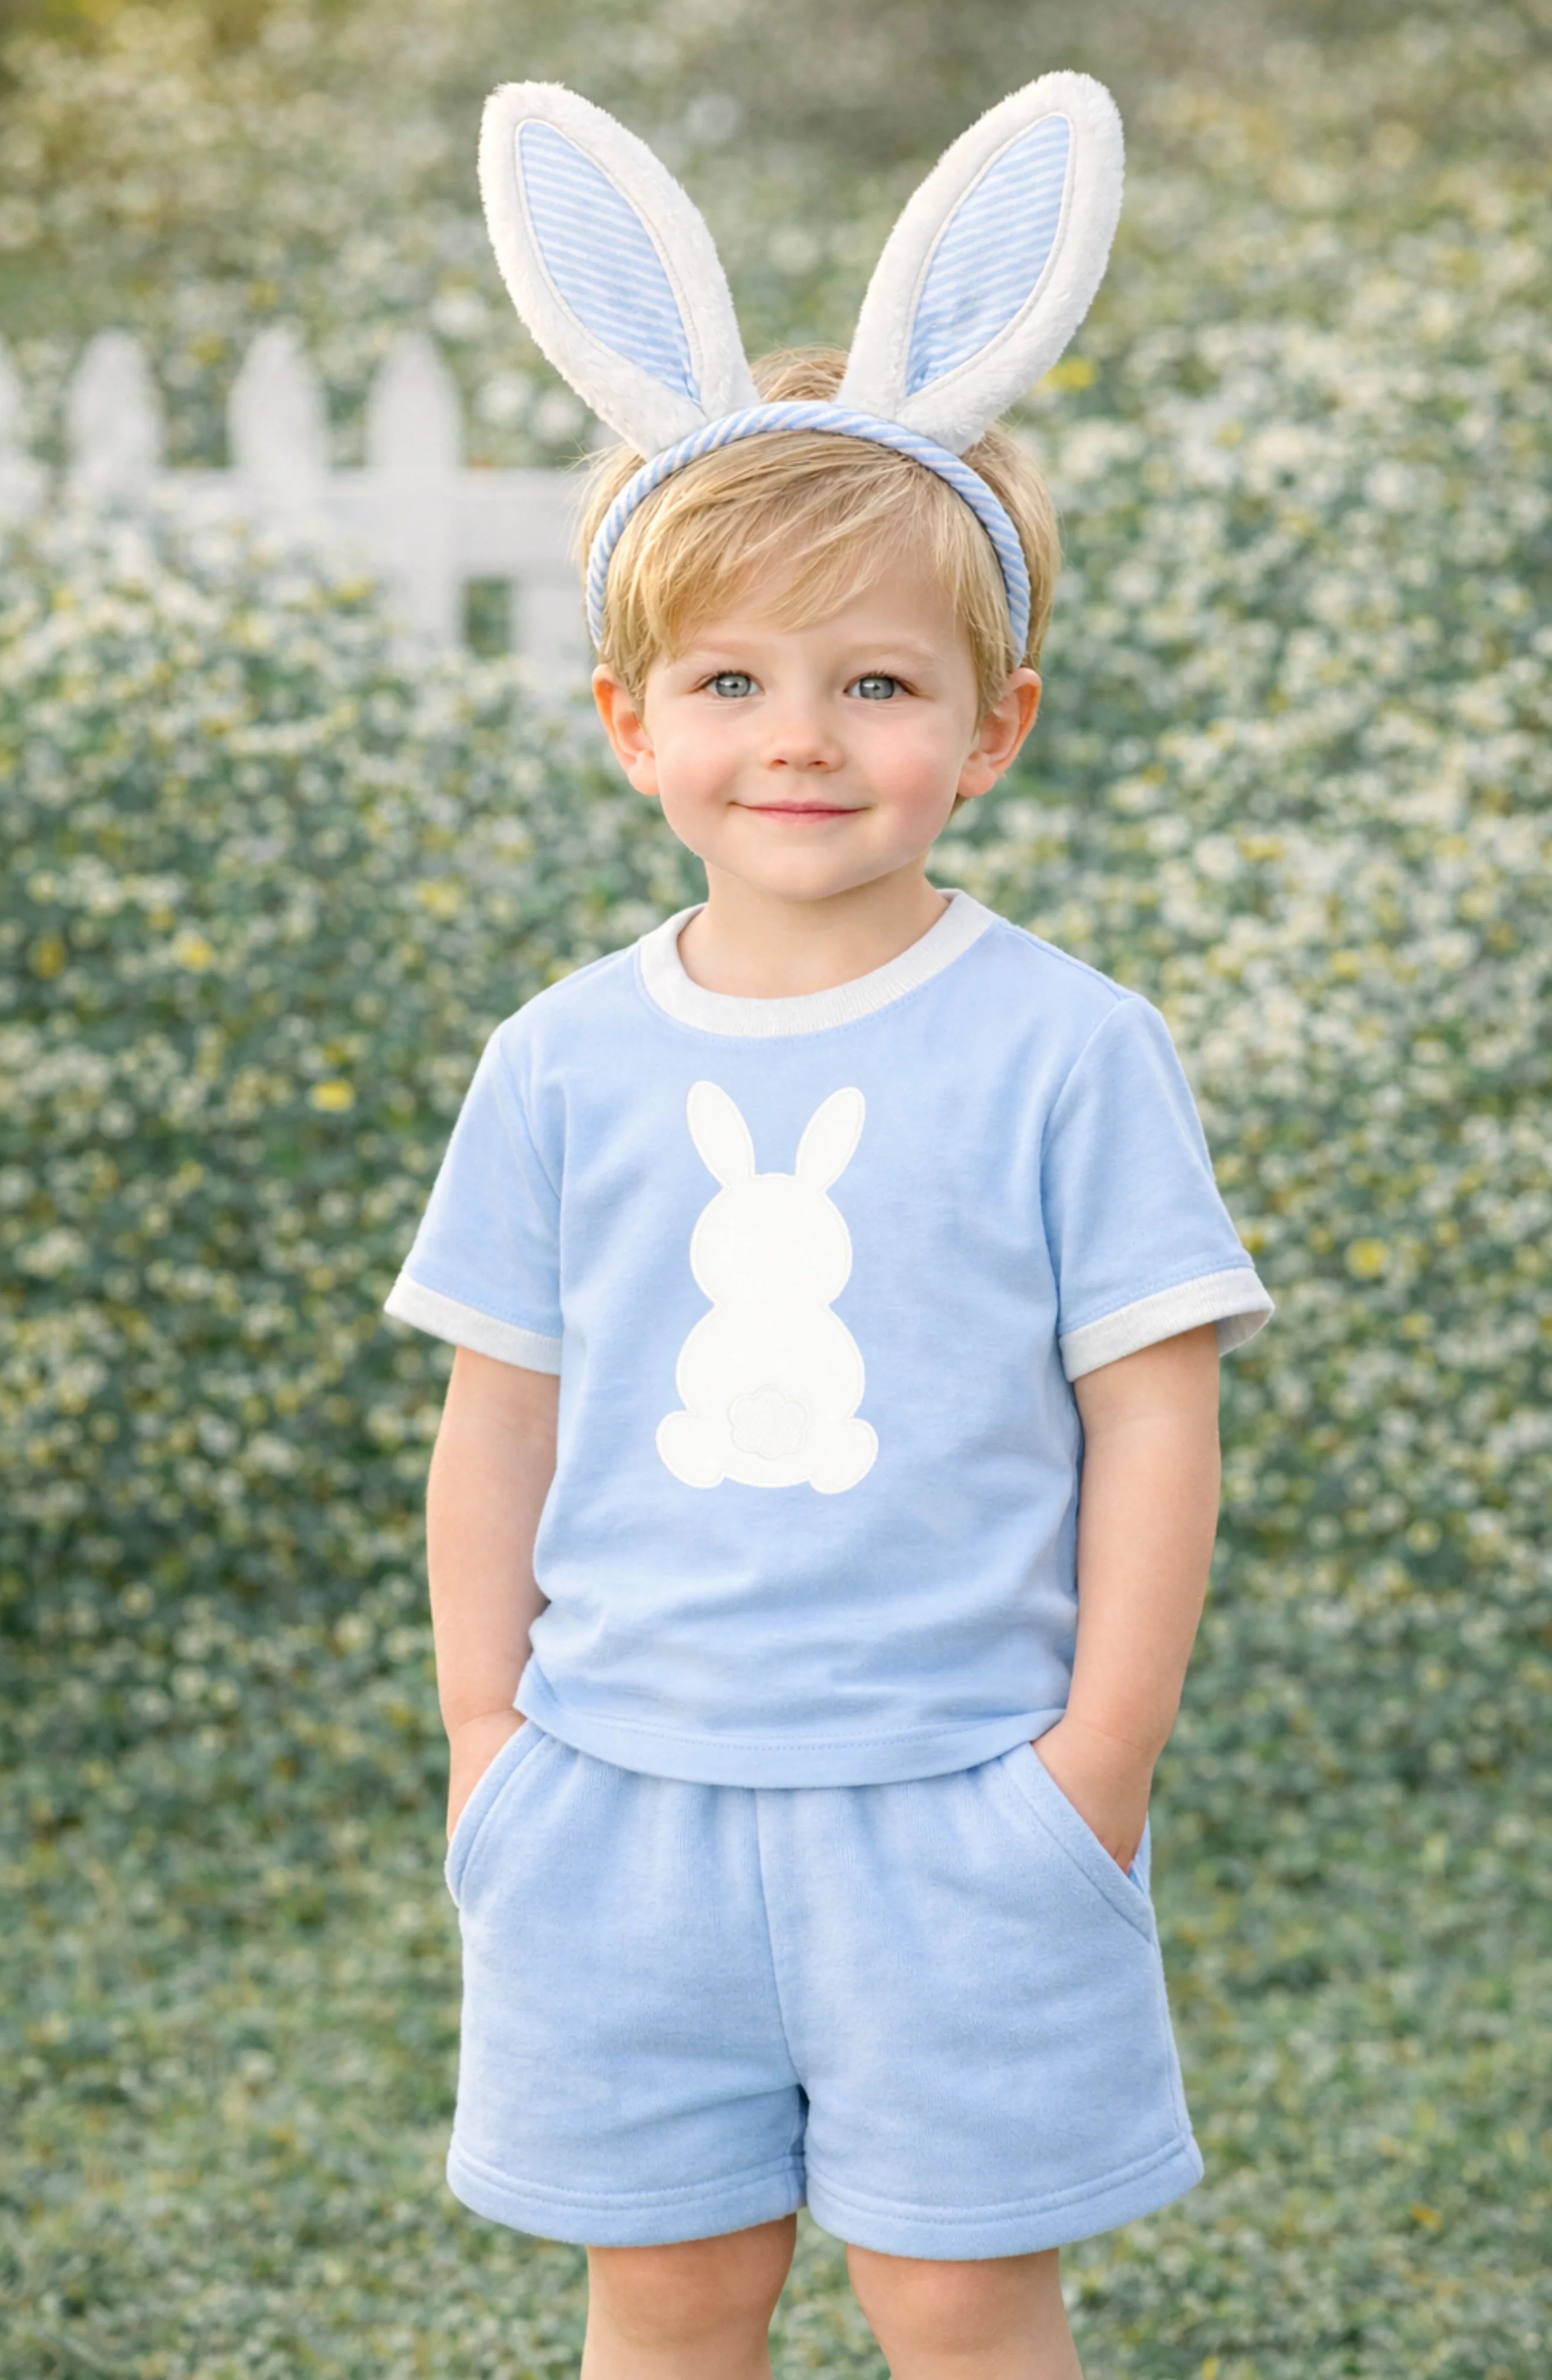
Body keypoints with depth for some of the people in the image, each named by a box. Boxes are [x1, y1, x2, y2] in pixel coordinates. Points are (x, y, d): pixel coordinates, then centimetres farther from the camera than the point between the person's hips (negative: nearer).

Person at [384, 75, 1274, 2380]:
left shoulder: (1067, 1051, -7)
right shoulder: (564, 1064, 2)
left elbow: (1153, 1415, -5)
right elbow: (499, 1418, 7)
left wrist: (1101, 1757, -7)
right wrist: (487, 1728, 3)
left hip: (960, 1807, -2)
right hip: (626, 1799, 3)